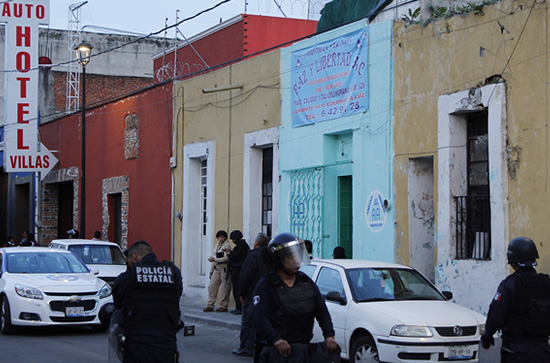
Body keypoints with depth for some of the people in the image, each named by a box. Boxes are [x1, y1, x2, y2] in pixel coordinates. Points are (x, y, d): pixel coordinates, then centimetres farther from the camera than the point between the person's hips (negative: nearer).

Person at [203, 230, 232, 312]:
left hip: (224, 268, -8)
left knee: (224, 288, -5)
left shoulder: (227, 246, -7)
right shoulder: (217, 245, 18)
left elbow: (226, 258, -16)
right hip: (217, 268, 8)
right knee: (212, 286, 3)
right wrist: (211, 270, 23)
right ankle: (210, 305, 6)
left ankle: (223, 306, 2)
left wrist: (214, 259, -17)